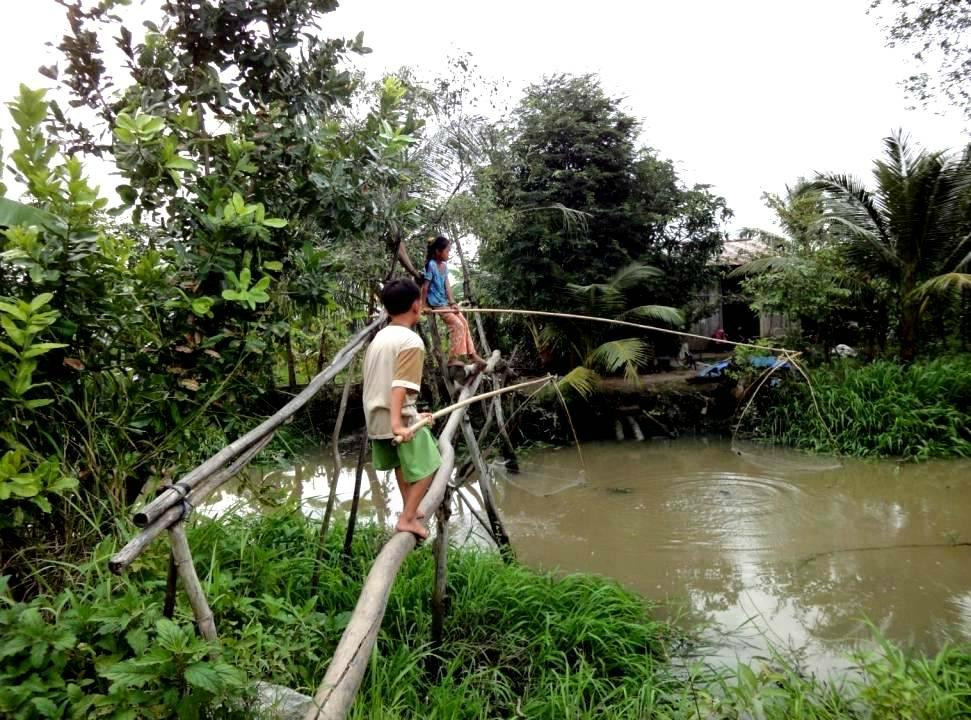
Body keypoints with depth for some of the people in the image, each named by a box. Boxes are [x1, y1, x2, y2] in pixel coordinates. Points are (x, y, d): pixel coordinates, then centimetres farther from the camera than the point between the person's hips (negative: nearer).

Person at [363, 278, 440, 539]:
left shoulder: (378, 338, 11)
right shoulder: (411, 340, -15)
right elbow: (400, 386, -26)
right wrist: (397, 423, -33)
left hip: (375, 417, 9)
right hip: (400, 418, -8)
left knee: (402, 462, 26)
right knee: (426, 467, 6)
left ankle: (410, 510, 35)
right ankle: (407, 519, 5)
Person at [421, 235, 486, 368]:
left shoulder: (444, 265, 6)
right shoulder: (431, 265, -18)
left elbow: (447, 285, 1)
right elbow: (425, 287, -17)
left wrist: (452, 302, -7)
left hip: (446, 301, 8)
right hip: (437, 303, -8)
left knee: (464, 323, 8)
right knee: (458, 325, -14)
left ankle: (471, 354, 15)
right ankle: (453, 358, -8)